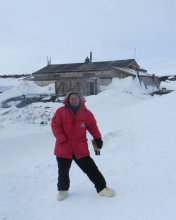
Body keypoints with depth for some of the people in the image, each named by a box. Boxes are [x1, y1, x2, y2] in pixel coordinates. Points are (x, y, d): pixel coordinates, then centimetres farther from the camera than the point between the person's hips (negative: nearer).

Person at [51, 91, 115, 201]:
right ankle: (63, 189, 39)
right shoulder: (61, 111, -6)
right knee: (63, 171, 15)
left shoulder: (86, 112, -1)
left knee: (91, 169, 2)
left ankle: (101, 187, 16)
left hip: (80, 149, 0)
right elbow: (55, 125, -8)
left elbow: (92, 125, 6)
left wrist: (98, 138, -1)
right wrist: (62, 139, -16)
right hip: (63, 148, 0)